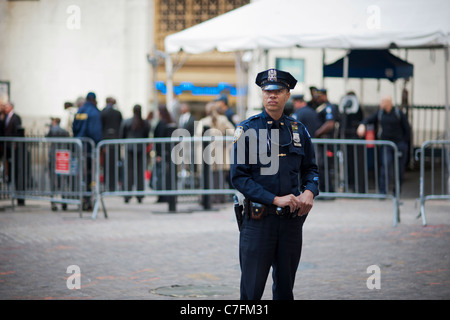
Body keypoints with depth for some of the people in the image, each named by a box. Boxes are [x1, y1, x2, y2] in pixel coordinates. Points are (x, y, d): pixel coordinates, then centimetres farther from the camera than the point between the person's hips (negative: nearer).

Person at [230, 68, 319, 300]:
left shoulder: (298, 130, 8)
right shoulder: (247, 130, -3)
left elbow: (310, 169, 19)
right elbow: (239, 177, -8)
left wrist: (309, 192, -4)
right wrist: (275, 199, -15)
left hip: (292, 220, 4)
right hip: (258, 219, -4)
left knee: (285, 289, 11)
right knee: (251, 291, -3)